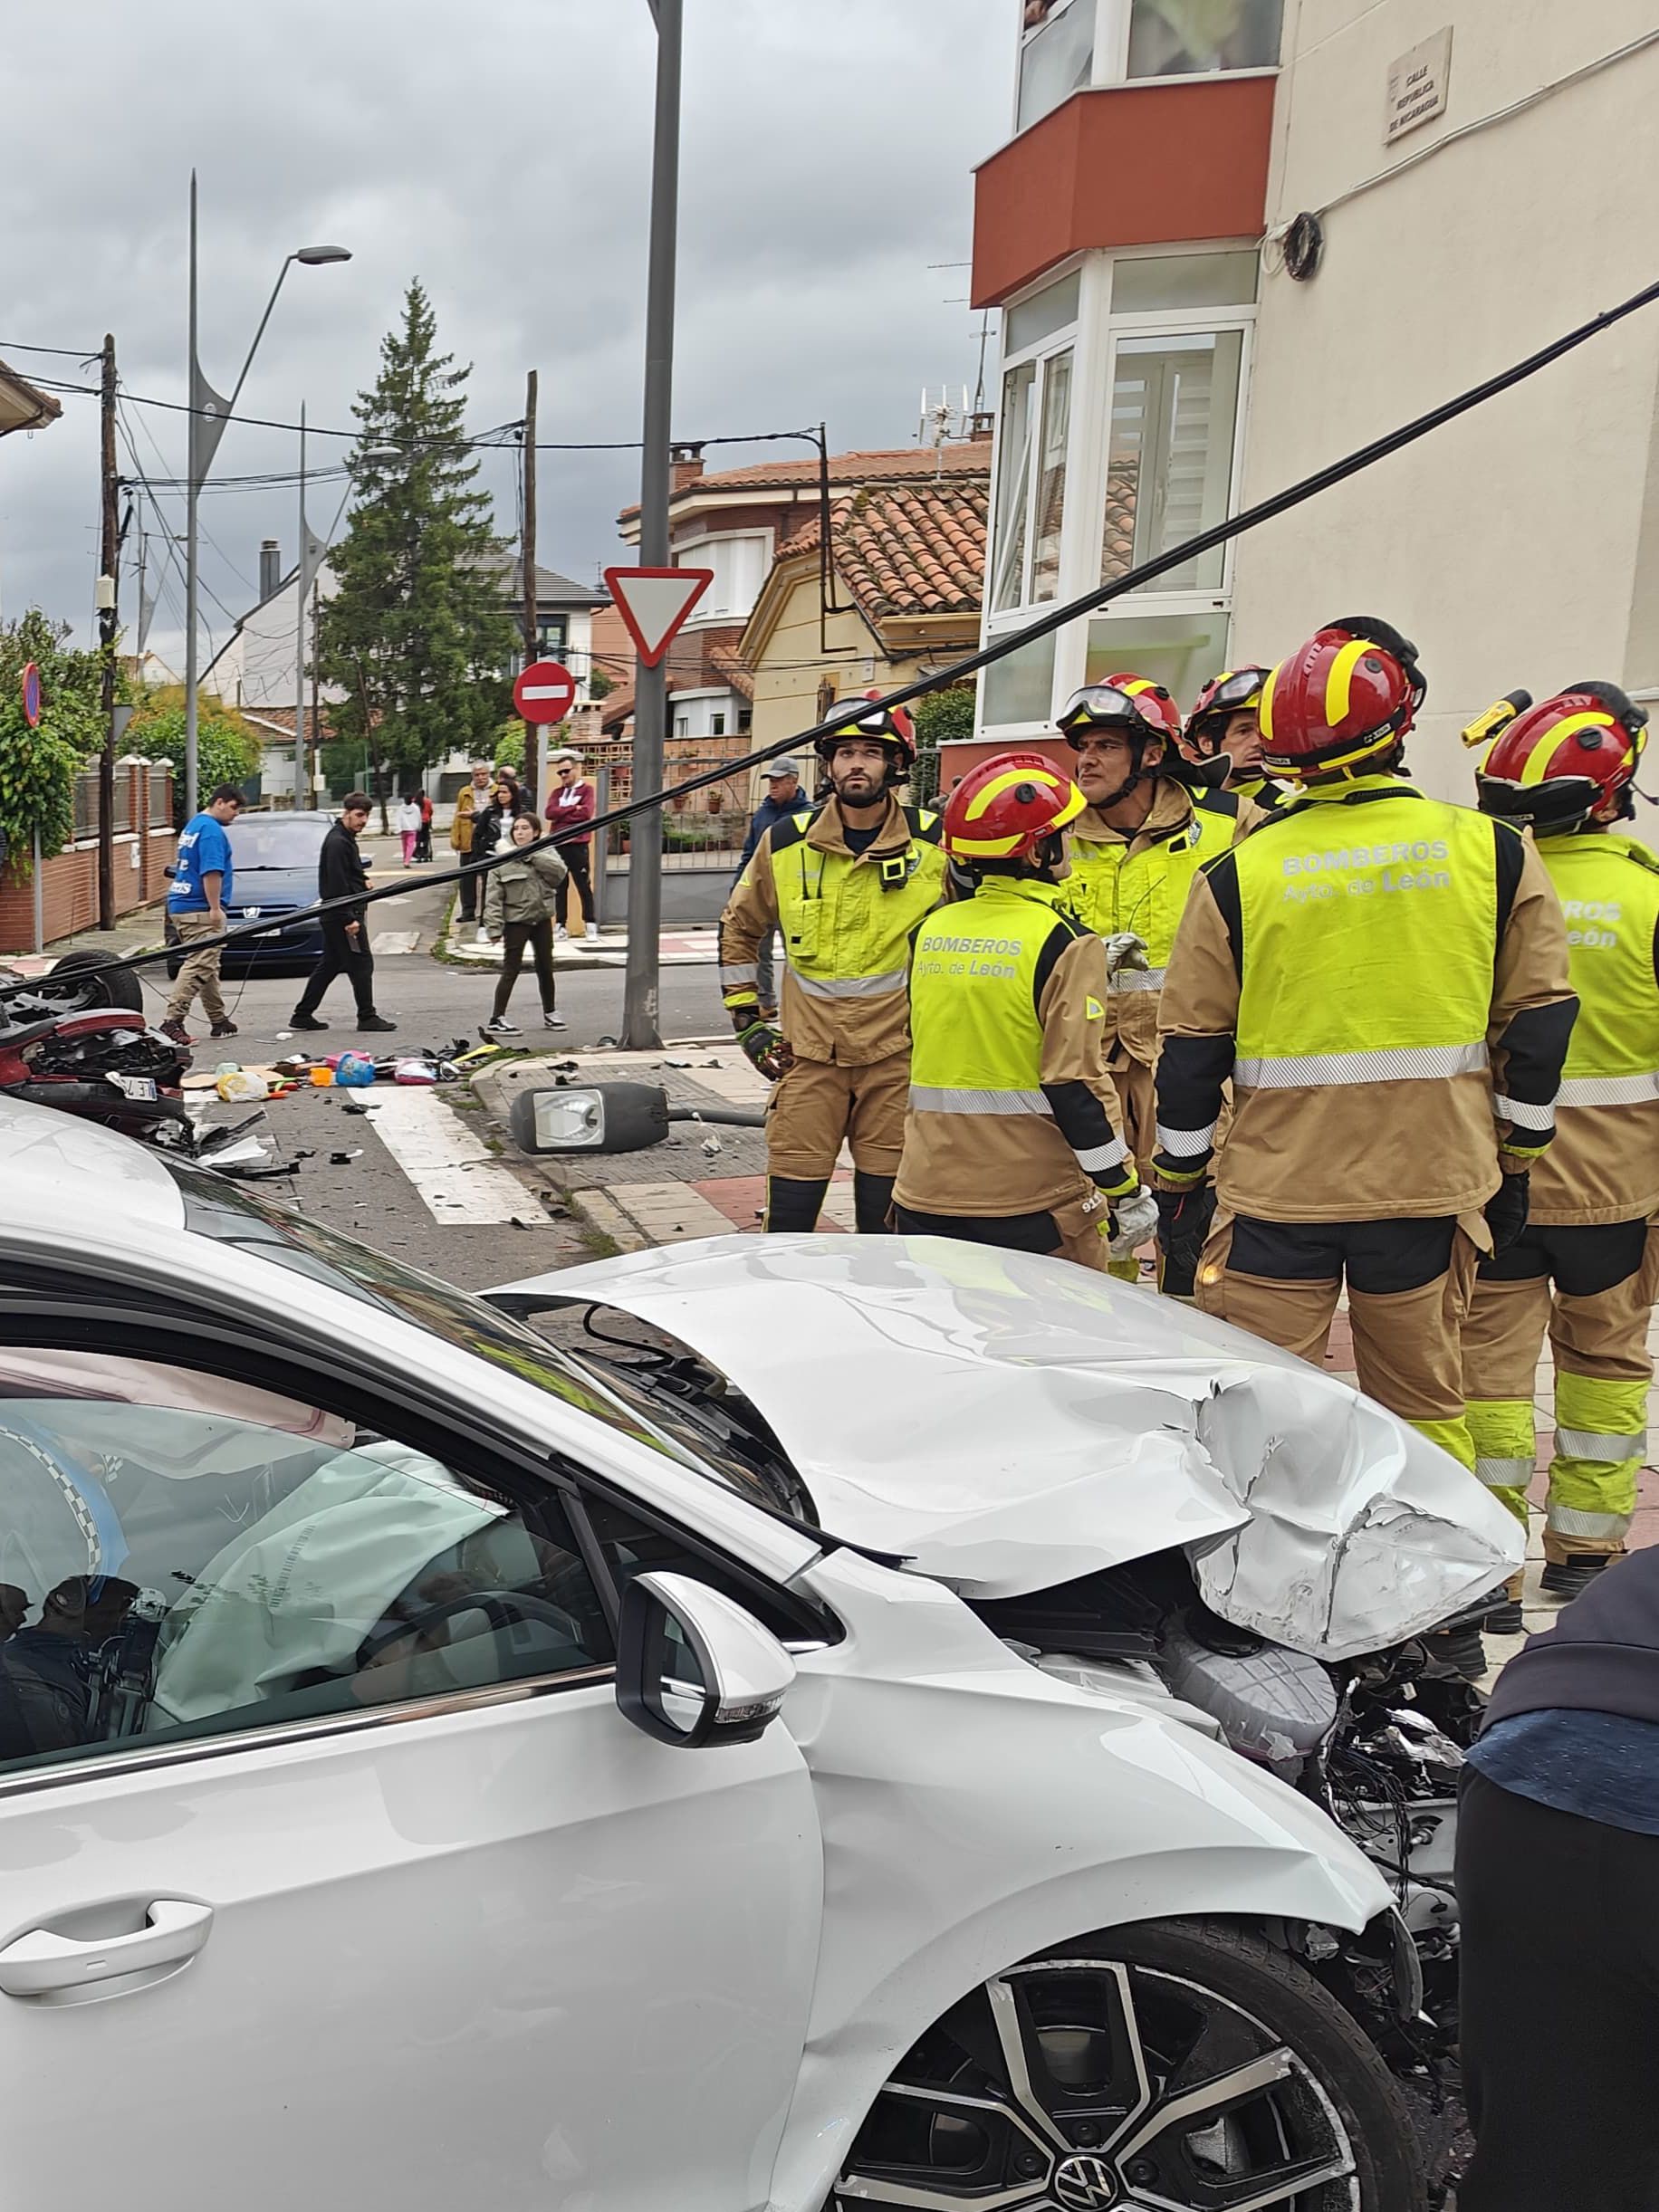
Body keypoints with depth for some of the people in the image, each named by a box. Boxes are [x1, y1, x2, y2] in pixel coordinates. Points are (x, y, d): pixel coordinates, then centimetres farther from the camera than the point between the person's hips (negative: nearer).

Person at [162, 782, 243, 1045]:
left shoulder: (193, 825, 20)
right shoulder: (211, 829, -13)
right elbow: (211, 872, -21)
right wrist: (215, 907, -21)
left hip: (181, 906, 11)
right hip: (200, 910, -11)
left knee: (207, 966, 15)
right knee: (198, 967, -12)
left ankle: (219, 1020, 22)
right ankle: (173, 1022, -18)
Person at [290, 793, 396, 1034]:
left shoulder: (346, 839, 17)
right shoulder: (337, 842, -16)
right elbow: (337, 885, -21)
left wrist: (362, 882, 7)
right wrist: (349, 919, -23)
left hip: (336, 917, 10)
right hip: (342, 915, -10)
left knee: (329, 965, 13)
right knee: (361, 964, -5)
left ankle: (302, 1015, 17)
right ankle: (367, 1017, 1)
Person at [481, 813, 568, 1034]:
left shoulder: (547, 852, 3)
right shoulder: (503, 860, -6)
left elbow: (559, 873, -18)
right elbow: (493, 897, -8)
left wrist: (532, 855, -19)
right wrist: (495, 927, -16)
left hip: (542, 918, 4)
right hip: (516, 921, -3)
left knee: (545, 968, 14)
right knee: (511, 970, -4)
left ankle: (549, 1013, 30)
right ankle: (496, 1018, 2)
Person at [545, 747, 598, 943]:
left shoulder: (587, 789, 1)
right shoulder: (556, 792, 16)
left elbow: (586, 813, -14)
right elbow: (550, 812, -1)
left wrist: (561, 813, -5)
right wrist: (573, 809, -8)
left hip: (578, 846, -5)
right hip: (557, 845, 5)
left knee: (584, 887, -3)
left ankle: (590, 927, 1)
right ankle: (561, 927, 12)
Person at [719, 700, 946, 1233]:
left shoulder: (934, 842, -3)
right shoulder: (786, 843, 1)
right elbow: (739, 928, 15)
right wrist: (747, 1019, 9)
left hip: (898, 1052, -1)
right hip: (808, 1050, 1)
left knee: (884, 1219, 8)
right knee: (789, 1217, 3)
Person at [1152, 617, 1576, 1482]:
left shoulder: (1237, 874, -6)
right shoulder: (1493, 852, -2)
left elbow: (1191, 1048, -1)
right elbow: (1539, 1021, 3)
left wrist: (1175, 1181, 11)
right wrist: (1514, 1163, 14)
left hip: (1277, 1195, -1)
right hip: (1432, 1187, 2)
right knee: (1426, 1409, 17)